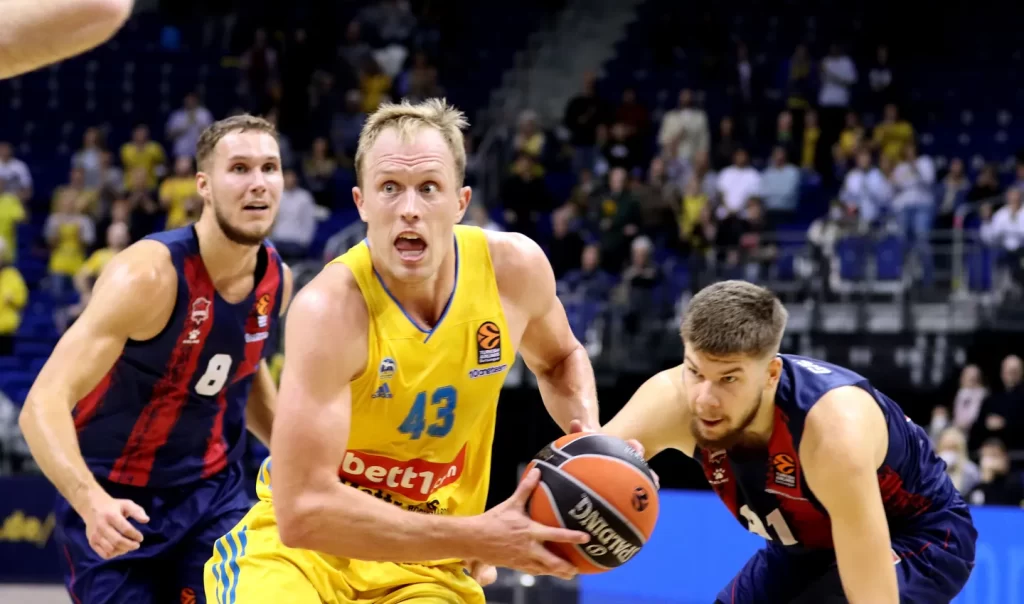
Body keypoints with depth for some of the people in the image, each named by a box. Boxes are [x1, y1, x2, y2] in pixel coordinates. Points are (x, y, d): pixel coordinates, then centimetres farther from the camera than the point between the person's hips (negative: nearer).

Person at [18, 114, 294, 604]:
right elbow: (44, 403, -34)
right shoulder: (148, 275, -25)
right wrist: (91, 501, -50)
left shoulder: (277, 279, -5)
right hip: (116, 503, -5)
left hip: (212, 493, 5)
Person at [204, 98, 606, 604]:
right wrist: (480, 538, -31)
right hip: (300, 544, -4)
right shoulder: (331, 309, -26)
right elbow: (303, 510, -32)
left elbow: (559, 359, 15)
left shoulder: (514, 267, -10)